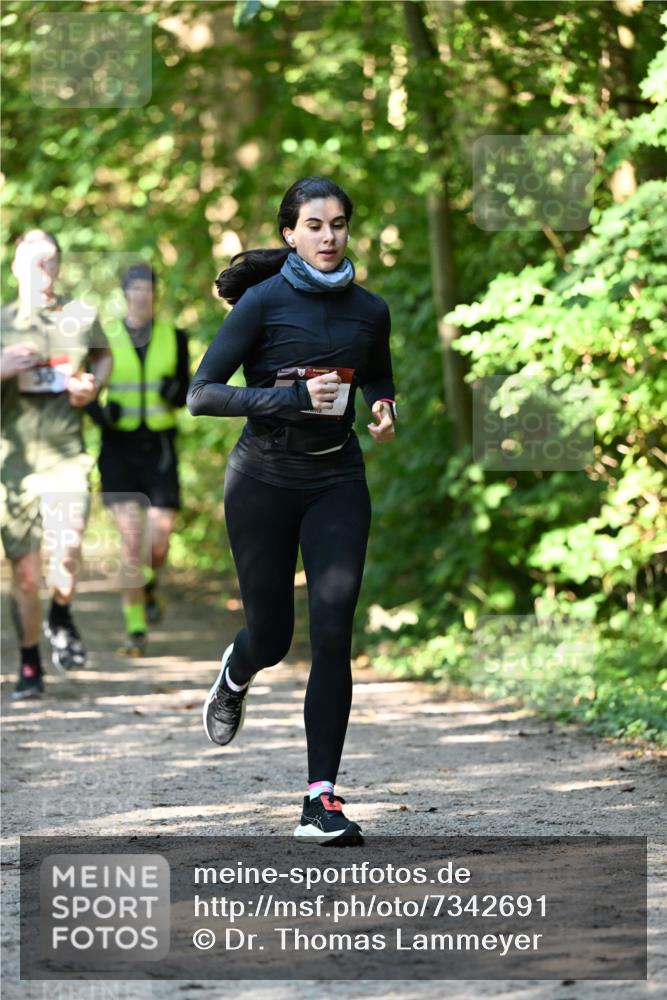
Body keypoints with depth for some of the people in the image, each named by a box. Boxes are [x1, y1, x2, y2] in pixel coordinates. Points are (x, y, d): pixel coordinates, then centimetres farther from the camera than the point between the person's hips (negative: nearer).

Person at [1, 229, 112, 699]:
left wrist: (94, 384, 4)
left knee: (66, 550, -22)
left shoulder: (81, 316, 6)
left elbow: (103, 355, 25)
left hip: (66, 457, 0)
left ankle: (62, 619, 9)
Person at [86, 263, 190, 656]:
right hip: (118, 446, -1)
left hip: (159, 448, 1)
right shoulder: (106, 339, 0)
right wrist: (102, 411, -17)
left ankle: (150, 582, 32)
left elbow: (185, 394, 5)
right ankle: (136, 631, 0)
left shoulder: (174, 337, 2)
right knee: (131, 540, -12)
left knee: (159, 545, -6)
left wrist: (173, 392, -18)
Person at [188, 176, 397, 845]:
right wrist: (291, 397, -22)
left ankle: (321, 801, -9)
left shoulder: (369, 311, 4)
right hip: (264, 481, -2)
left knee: (333, 634, -11)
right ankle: (233, 677, 47)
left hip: (338, 482, 2)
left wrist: (384, 410, -1)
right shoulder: (263, 302, -9)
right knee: (270, 637, 6)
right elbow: (201, 394, -13)